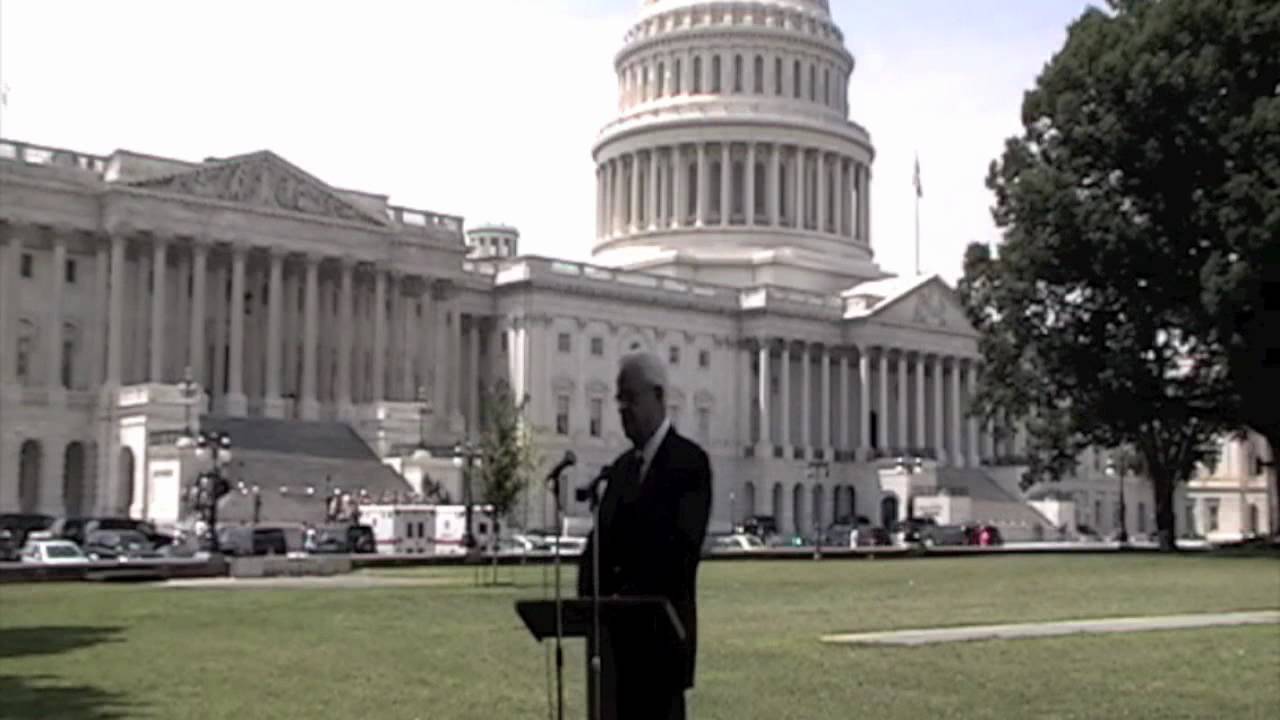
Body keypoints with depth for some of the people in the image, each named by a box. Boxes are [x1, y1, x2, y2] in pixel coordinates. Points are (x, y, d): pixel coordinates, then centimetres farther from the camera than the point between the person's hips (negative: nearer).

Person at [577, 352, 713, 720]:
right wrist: (591, 596, -4)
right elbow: (602, 538, 13)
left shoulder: (689, 461, -7)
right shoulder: (622, 466, 16)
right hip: (619, 624, 7)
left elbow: (683, 545, -17)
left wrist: (634, 597, -21)